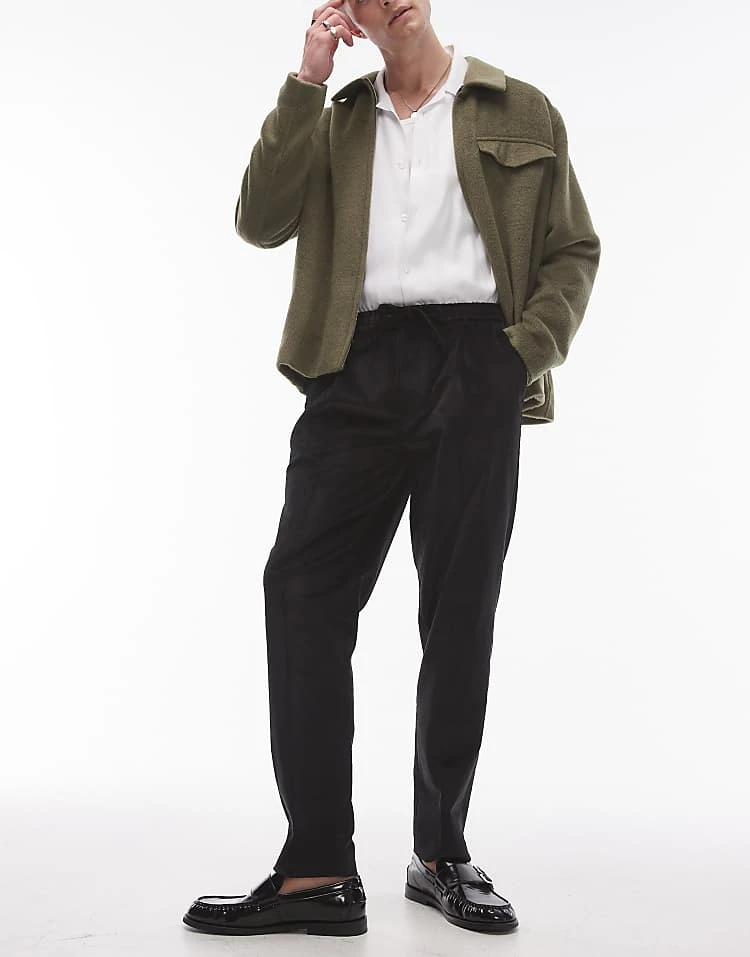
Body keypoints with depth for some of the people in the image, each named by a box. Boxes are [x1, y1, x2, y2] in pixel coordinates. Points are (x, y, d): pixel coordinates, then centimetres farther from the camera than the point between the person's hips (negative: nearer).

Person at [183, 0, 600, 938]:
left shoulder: (521, 114, 14)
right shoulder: (334, 122, 20)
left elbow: (574, 249, 12)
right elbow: (262, 221, 3)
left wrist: (534, 349, -5)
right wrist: (307, 81, 2)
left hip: (473, 366, -1)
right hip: (360, 366, 2)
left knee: (460, 608, 1)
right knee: (302, 590, -8)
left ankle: (442, 854, 15)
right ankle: (318, 869, -3)